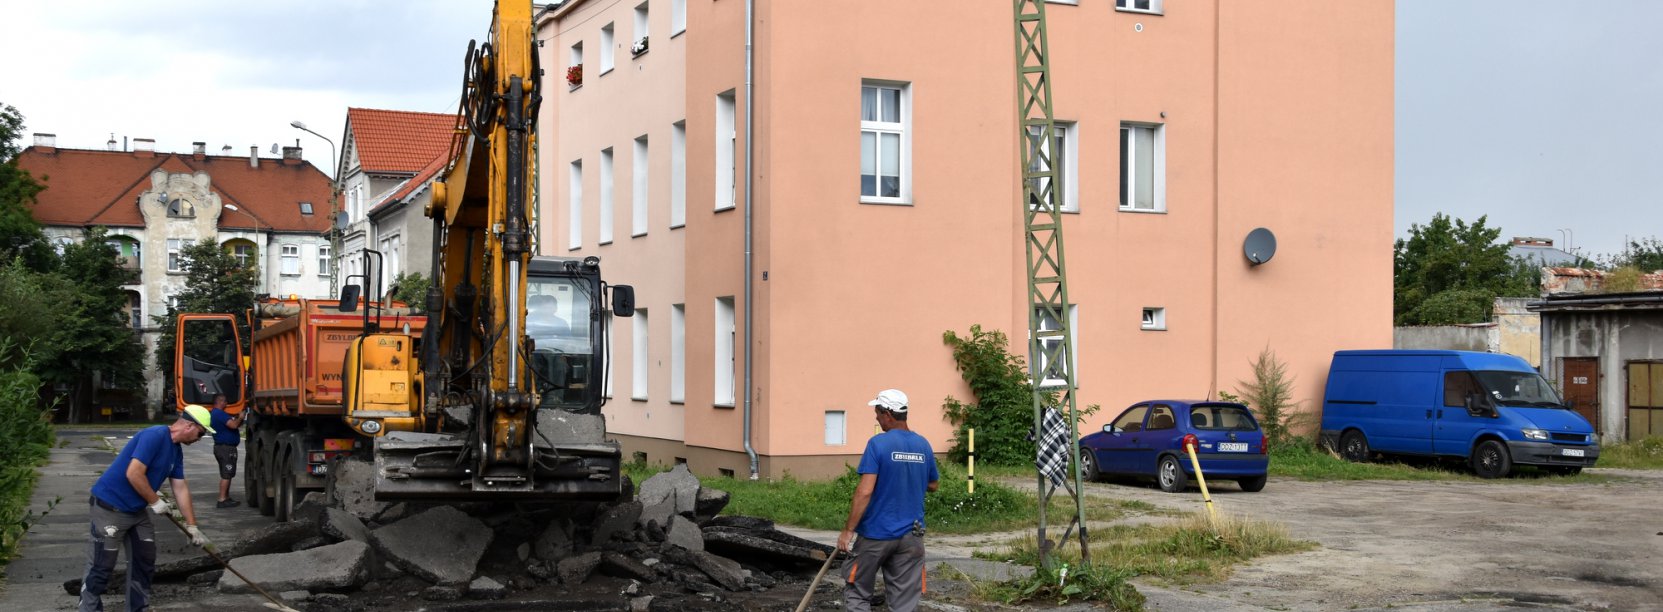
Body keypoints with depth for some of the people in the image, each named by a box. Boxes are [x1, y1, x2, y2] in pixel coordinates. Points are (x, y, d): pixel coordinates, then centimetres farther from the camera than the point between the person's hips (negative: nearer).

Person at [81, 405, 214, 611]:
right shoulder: (155, 436, -21)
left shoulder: (176, 450, 8)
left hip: (137, 510, 10)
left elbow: (181, 489, 13)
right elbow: (133, 474, -28)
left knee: (144, 563, 12)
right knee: (101, 567, -4)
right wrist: (156, 502, -16)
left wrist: (192, 527, 13)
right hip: (109, 508, -10)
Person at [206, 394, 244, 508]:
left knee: (226, 474, 17)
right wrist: (240, 418, -8)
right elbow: (233, 425, -26)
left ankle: (227, 498, 22)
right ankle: (222, 500, -10)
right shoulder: (219, 413, -17)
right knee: (226, 475, -9)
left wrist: (237, 418, 4)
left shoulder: (214, 413, 17)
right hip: (226, 447, -11)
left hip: (220, 447, 11)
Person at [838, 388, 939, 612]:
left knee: (856, 593, 9)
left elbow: (865, 491, -19)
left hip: (876, 534, -4)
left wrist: (848, 530, -14)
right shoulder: (923, 445, 4)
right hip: (911, 535, 5)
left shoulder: (878, 443, -14)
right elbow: (933, 485, 18)